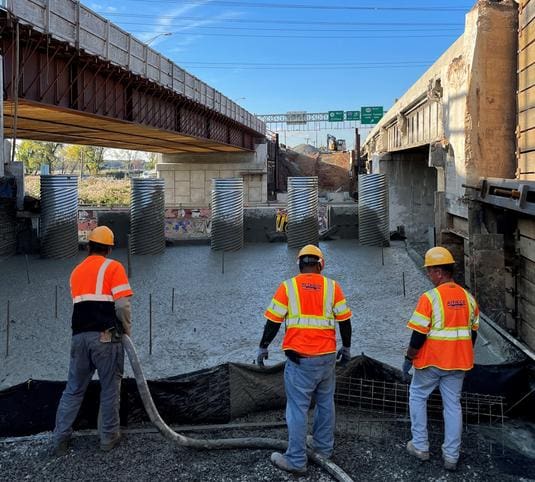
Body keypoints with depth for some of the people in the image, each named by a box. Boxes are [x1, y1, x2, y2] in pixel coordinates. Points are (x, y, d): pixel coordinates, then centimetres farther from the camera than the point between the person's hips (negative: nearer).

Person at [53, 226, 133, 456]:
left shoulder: (76, 271, 16)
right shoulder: (113, 267, -2)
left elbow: (82, 305, 17)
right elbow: (122, 305, -11)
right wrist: (127, 329, 4)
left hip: (80, 336, 5)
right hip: (106, 337, -5)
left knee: (73, 389, 13)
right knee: (110, 389, 7)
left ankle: (60, 439, 15)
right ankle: (108, 437, 16)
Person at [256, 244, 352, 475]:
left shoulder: (288, 286, -3)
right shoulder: (332, 286, 2)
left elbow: (273, 322, -2)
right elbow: (344, 321, 5)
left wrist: (263, 348, 10)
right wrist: (346, 347, 19)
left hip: (300, 358, -3)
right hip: (327, 356, 4)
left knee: (297, 408, 1)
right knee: (325, 402, 20)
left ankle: (296, 460, 5)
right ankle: (323, 446, 33)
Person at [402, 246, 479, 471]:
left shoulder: (429, 298, -17)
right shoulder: (468, 297, 2)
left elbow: (419, 335, -17)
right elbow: (473, 332, 11)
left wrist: (409, 358, -4)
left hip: (431, 361, -5)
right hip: (458, 361, 5)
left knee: (417, 397, 16)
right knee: (453, 404, 13)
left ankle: (420, 446, 20)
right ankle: (451, 456, 17)